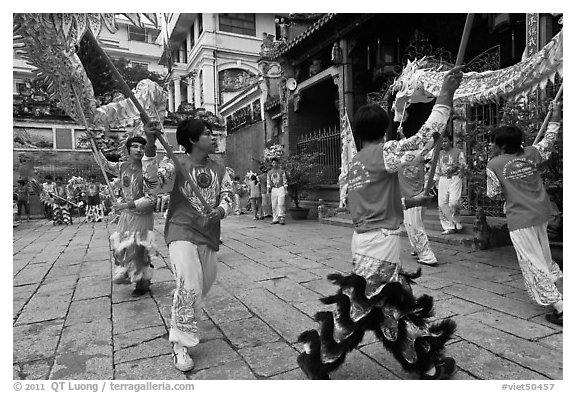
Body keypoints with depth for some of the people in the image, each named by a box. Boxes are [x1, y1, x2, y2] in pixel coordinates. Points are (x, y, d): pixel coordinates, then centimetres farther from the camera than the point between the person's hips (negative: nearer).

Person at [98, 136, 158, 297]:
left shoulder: (147, 170, -20)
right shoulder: (122, 166, 0)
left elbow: (151, 198, -23)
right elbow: (106, 165, 23)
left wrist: (127, 204, -28)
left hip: (142, 216, -7)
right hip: (126, 214, 7)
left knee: (136, 250, -2)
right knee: (120, 246, 15)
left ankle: (142, 283, 19)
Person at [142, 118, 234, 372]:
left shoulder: (219, 170, 7)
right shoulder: (176, 166, -6)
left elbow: (228, 196, 3)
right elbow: (153, 184, -21)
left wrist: (221, 210, -20)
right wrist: (150, 148, -30)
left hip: (210, 236, 6)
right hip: (182, 233, -5)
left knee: (203, 286, 18)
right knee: (189, 286, -18)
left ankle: (185, 324, 49)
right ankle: (180, 344, 1)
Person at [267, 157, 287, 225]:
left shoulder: (282, 171, 4)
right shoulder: (269, 172, 12)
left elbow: (285, 181, 2)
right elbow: (268, 182, 11)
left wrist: (286, 190, -5)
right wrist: (268, 191, 3)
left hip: (281, 188, -3)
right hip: (273, 189, 3)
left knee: (281, 204, -13)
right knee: (274, 205, 2)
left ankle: (281, 218, -13)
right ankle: (275, 219, 8)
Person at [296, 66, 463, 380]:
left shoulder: (355, 163, 14)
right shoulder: (384, 152, -9)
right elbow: (425, 135, -12)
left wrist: (412, 201, 26)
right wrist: (445, 94, -3)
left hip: (364, 240, 8)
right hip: (381, 242, -8)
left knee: (395, 305, 18)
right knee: (357, 307, 5)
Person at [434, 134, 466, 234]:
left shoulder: (458, 152, 4)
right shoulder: (440, 153, 18)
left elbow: (463, 165, 2)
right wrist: (436, 180, 16)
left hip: (455, 178, -4)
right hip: (443, 179, 5)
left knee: (453, 202, -16)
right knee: (442, 204, -4)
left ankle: (457, 223, 7)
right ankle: (449, 227, 4)